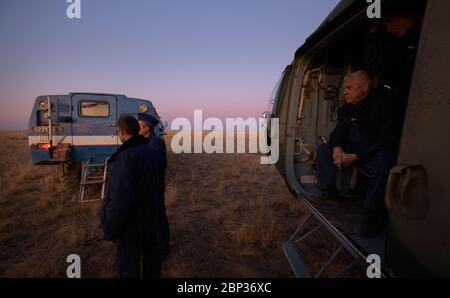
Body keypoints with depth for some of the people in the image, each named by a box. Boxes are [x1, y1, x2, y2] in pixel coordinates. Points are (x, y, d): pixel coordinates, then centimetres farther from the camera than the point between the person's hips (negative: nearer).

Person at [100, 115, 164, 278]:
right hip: (151, 215, 8)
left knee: (129, 262, 9)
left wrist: (109, 229, -17)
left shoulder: (126, 157, -25)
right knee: (151, 252, 22)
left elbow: (120, 198, -27)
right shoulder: (153, 152, 2)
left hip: (131, 219, -8)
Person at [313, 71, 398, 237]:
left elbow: (387, 140, -25)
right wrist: (337, 148, -15)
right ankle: (329, 193, 2)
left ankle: (372, 215, -32)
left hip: (377, 152, -7)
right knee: (324, 149, 0)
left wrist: (355, 156, -28)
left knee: (384, 159, -40)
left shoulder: (381, 104, -17)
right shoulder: (347, 109, 6)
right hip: (352, 150, 8)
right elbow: (338, 133, 11)